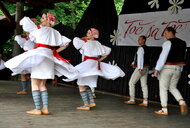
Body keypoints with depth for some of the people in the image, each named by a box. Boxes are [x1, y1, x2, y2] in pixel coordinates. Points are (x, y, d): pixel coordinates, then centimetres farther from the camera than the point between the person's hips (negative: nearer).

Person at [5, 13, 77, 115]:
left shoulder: (38, 29, 0)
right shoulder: (55, 32, 15)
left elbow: (24, 21, 2)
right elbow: (66, 42, 19)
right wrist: (56, 51, 22)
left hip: (39, 55, -6)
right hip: (49, 57, 6)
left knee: (34, 84, -4)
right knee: (42, 85, 11)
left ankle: (37, 109, -10)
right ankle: (45, 108, 3)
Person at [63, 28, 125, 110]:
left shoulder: (86, 42, -7)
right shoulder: (97, 43, 14)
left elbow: (76, 41, -3)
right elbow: (107, 50, 19)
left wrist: (83, 38, 11)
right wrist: (100, 59, 16)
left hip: (88, 63, -8)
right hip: (95, 65, 8)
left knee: (81, 85, -2)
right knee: (86, 85, 20)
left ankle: (86, 105, -6)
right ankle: (92, 101, 13)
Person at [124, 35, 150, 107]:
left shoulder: (141, 48, -13)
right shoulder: (146, 48, 15)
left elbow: (140, 57, -21)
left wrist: (140, 68, -26)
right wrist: (134, 63, 17)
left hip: (141, 68, -9)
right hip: (146, 68, 9)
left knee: (131, 83, 2)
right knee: (144, 85, 6)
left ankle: (132, 100, 4)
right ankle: (145, 102, 5)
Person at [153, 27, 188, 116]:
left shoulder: (168, 42, -11)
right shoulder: (182, 43, 10)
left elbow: (163, 56, -18)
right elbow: (182, 57, 11)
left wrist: (157, 69, -18)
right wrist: (180, 70, 15)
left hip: (167, 67, -6)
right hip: (177, 68, 7)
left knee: (163, 88, 4)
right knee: (173, 87, 18)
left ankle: (164, 110, 5)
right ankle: (182, 102, -5)